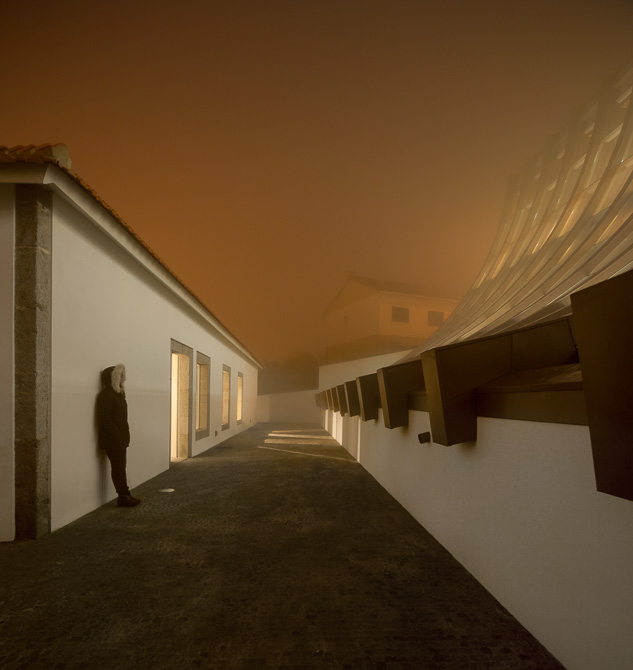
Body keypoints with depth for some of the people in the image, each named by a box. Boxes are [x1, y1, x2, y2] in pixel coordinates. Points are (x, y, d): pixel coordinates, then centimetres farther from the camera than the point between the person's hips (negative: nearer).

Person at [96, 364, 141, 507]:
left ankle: (125, 495, 19)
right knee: (118, 467, -2)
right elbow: (105, 419, -20)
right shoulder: (105, 395, -14)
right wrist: (117, 434, -18)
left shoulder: (117, 394, 14)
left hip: (120, 438, 8)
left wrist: (124, 435, 11)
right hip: (112, 440, -8)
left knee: (120, 467, 13)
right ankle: (123, 497, 6)